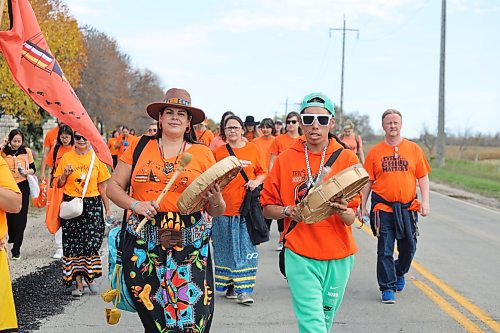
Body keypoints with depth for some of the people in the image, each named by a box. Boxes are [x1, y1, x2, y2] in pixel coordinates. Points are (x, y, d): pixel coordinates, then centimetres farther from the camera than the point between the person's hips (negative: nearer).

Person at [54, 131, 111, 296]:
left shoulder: (96, 158, 3)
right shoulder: (66, 158, 4)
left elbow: (102, 186, 6)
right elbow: (59, 184, 10)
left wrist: (107, 208, 5)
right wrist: (65, 174, -10)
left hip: (92, 204, 0)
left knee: (92, 243, -5)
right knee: (73, 244, 0)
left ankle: (90, 276, 17)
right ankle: (79, 282, 8)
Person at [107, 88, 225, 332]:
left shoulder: (203, 154, 8)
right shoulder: (139, 148, 8)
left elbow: (216, 211, 10)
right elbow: (113, 187, 11)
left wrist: (216, 201, -13)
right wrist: (135, 204, -7)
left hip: (190, 246, 0)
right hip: (143, 246, 1)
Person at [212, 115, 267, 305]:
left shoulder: (252, 149, 5)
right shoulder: (218, 152, 5)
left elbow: (263, 172, 12)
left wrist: (256, 181, -9)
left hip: (246, 207, -1)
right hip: (224, 208, 1)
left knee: (246, 248, -2)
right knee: (226, 248, 8)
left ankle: (243, 290, 0)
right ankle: (230, 285, 21)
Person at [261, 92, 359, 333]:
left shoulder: (347, 159, -1)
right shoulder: (285, 159, 0)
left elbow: (351, 218, -4)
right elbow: (267, 208, 6)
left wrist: (342, 211, -26)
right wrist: (288, 211, -14)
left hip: (338, 257, 2)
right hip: (300, 254, -1)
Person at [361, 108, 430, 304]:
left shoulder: (414, 149, 4)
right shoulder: (375, 152, 2)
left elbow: (423, 177, 6)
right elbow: (368, 181, 5)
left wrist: (425, 201, -4)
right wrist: (363, 206, 2)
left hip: (407, 207, 2)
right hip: (383, 207, -1)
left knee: (409, 247, 11)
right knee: (385, 250, -2)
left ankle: (399, 273, 39)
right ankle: (387, 287, 9)